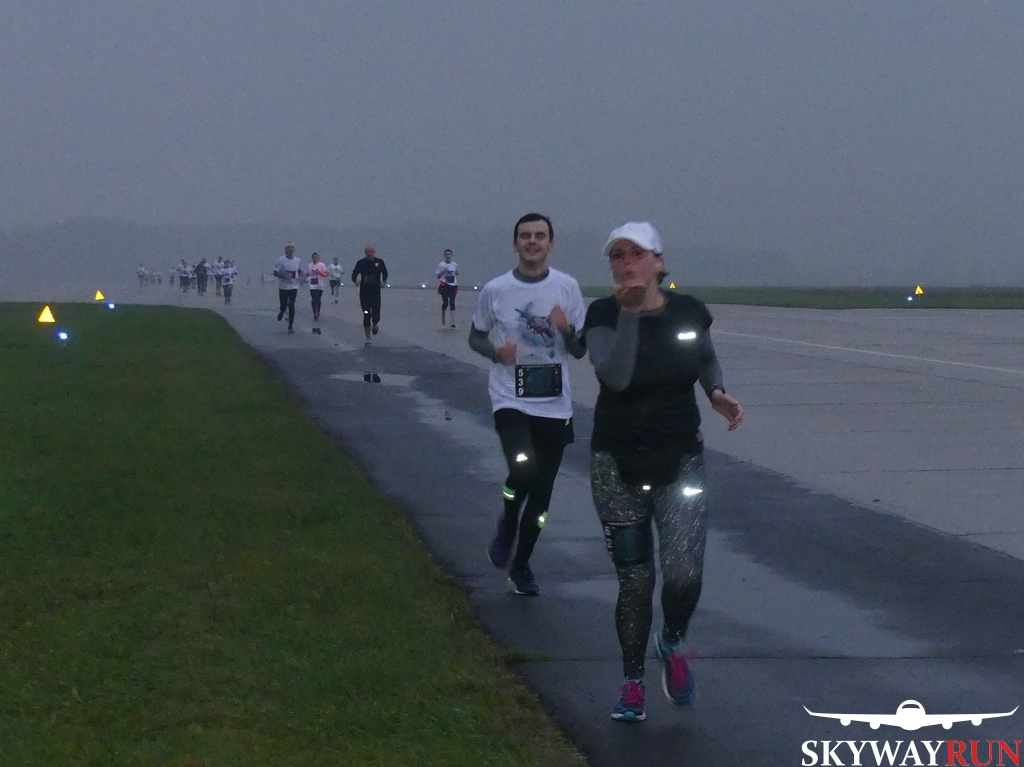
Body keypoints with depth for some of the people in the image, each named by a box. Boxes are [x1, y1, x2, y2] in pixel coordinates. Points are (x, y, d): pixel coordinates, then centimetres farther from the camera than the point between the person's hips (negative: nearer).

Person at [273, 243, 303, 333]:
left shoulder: (298, 261, 5)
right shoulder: (281, 260, -8)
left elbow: (300, 271, 22)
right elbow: (275, 273, -8)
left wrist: (300, 276, 0)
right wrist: (284, 275, -25)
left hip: (294, 286, 2)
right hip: (283, 287, -2)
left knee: (291, 306, -5)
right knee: (283, 306, 3)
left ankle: (291, 326, 2)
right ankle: (281, 313, 41)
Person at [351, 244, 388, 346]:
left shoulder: (379, 262, 0)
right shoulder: (361, 263, -3)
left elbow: (385, 272, 16)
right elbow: (354, 275, 2)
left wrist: (384, 281, -2)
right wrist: (355, 281, -21)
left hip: (376, 293, 0)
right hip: (364, 294, 0)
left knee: (376, 316, -4)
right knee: (366, 316, -3)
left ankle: (374, 325, 34)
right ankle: (367, 338, 9)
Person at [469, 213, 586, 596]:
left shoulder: (567, 288, 0)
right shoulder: (495, 290, -3)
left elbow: (580, 351, 5)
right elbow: (475, 337, 11)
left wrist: (566, 330, -17)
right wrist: (495, 351, -11)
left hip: (555, 405, 3)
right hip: (511, 400, -2)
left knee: (542, 491, 8)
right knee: (524, 469, -25)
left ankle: (521, 565, 26)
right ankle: (506, 527, 6)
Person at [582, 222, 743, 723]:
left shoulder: (689, 313, -4)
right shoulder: (603, 315, -10)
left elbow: (707, 360, 18)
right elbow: (614, 375, -28)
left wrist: (717, 393, -1)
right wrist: (631, 311, -27)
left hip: (680, 461, 1)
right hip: (618, 465, -1)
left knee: (684, 573, -13)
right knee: (634, 581, 4)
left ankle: (672, 645, 19)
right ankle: (632, 684, 23)